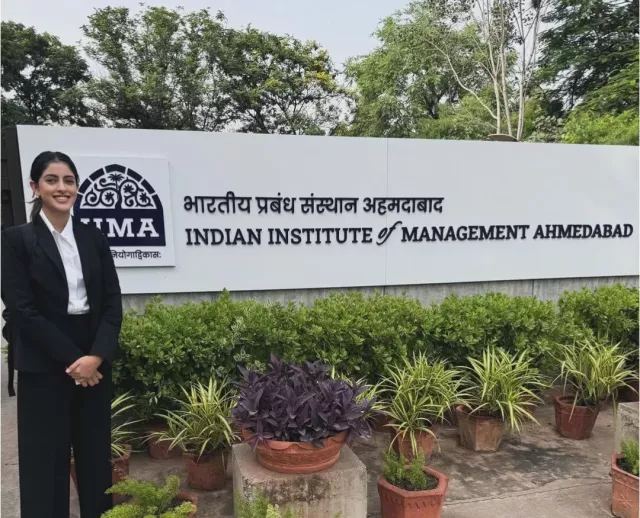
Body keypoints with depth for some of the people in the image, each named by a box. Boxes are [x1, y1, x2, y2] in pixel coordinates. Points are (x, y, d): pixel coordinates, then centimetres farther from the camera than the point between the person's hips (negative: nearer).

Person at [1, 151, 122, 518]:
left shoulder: (94, 237, 6)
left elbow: (112, 302, 2)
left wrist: (95, 356, -11)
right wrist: (71, 359, -12)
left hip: (95, 362, 3)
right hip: (44, 366, -3)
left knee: (97, 456, 11)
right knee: (47, 461, 7)